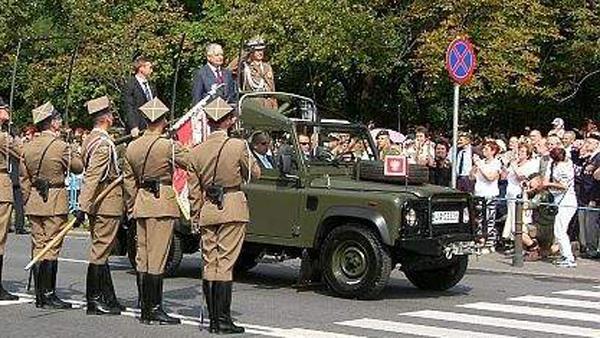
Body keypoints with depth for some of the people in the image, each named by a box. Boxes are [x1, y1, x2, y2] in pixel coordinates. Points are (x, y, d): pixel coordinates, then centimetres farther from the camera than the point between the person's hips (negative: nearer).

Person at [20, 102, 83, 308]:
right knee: (52, 247, -3)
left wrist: (29, 201, 19)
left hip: (34, 201, 6)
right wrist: (71, 151, 12)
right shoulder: (61, 146, -12)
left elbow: (24, 178, 11)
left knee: (38, 246, 10)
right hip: (55, 201, -6)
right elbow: (79, 167, 0)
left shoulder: (28, 147, 7)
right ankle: (48, 294, -3)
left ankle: (39, 295, 14)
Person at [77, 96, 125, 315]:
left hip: (98, 204, 10)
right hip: (108, 204, -10)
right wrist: (84, 207, -27)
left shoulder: (91, 140, 13)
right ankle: (94, 300, -1)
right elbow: (92, 178, -24)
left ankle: (108, 299, 19)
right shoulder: (103, 143, -17)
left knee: (102, 250, 13)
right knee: (101, 250, -5)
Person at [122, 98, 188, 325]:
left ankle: (145, 309, 15)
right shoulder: (168, 146, -12)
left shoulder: (132, 147, 8)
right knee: (157, 257, -5)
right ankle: (154, 309, -3)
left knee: (142, 257, 10)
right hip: (163, 203, -7)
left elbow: (128, 181, 13)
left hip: (141, 203, 7)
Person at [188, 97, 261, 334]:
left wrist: (196, 217, 15)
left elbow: (194, 191, 7)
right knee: (225, 264, -4)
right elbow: (255, 173, 3)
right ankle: (223, 320, -4)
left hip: (207, 211, 4)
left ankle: (213, 320, 13)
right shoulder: (238, 146, -10)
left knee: (209, 264, 9)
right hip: (232, 209, -4)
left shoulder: (197, 151, 4)